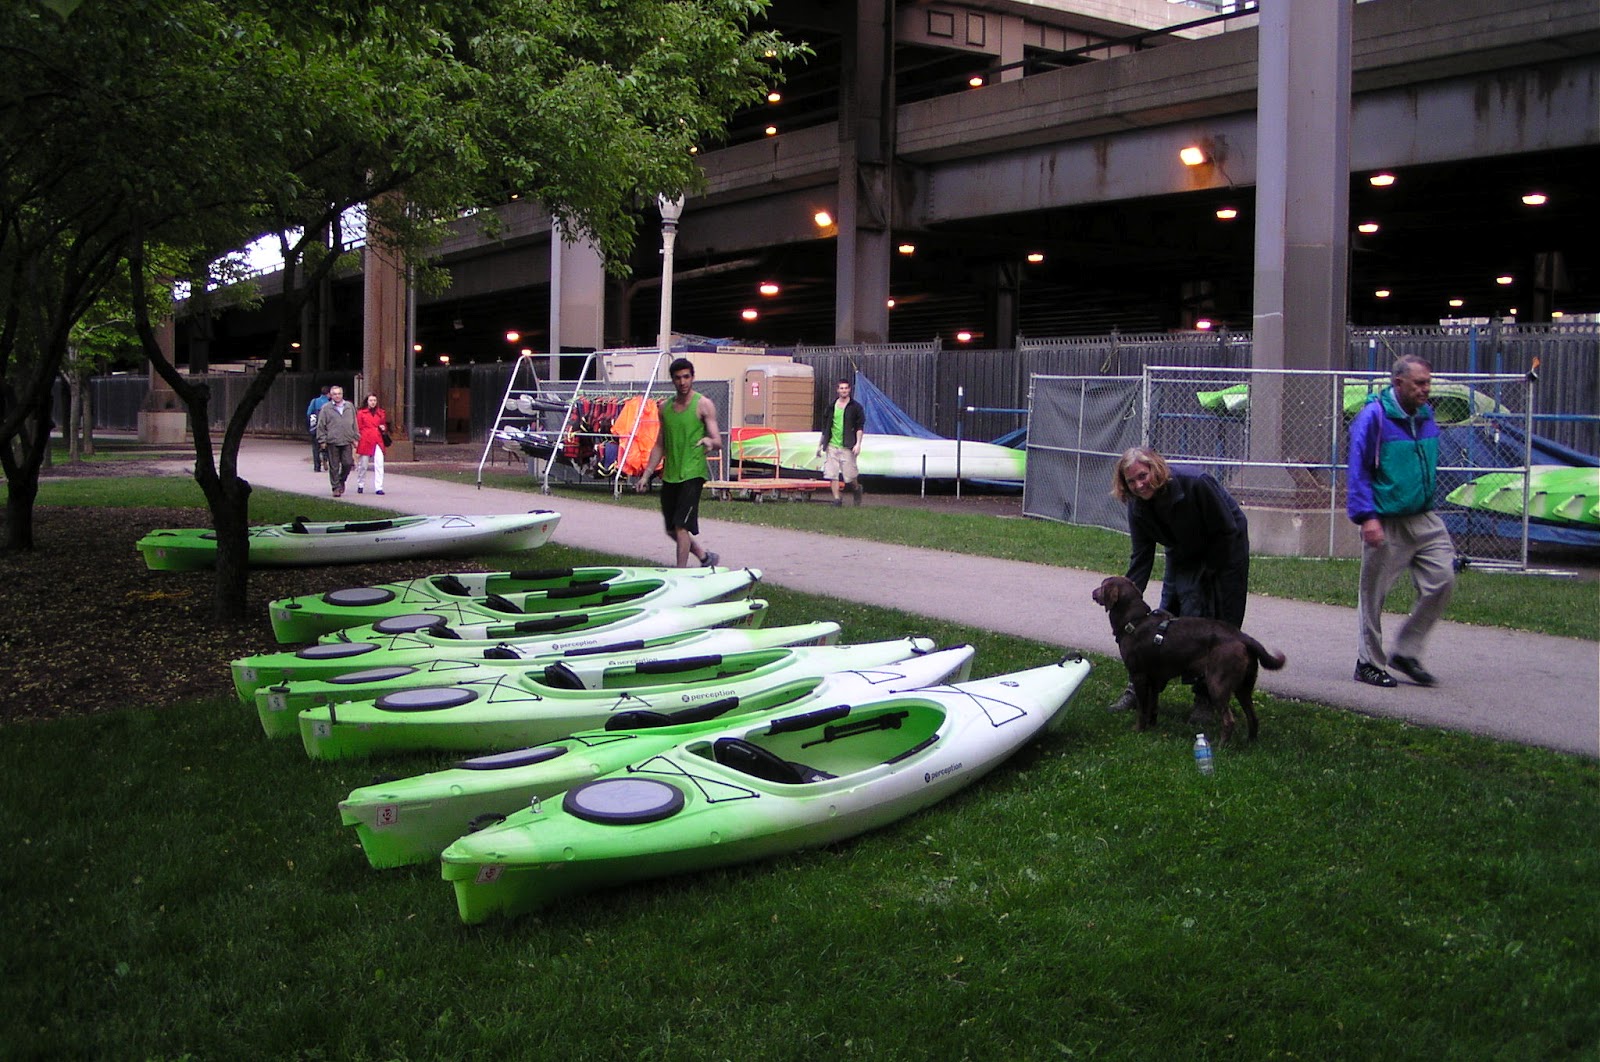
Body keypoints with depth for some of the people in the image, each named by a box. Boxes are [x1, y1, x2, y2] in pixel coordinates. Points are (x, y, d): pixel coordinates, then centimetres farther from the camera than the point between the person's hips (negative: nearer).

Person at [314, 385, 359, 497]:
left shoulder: (350, 407, 11)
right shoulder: (326, 409, 1)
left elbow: (354, 424, 17)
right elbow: (321, 426, 2)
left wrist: (355, 438, 13)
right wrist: (322, 440, -3)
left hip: (347, 441, 2)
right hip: (332, 442, -2)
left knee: (348, 463, -3)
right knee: (334, 467, 1)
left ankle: (341, 481, 23)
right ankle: (336, 487, 9)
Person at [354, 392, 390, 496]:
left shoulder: (381, 413, 13)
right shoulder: (361, 413, 3)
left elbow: (384, 425, 27)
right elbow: (358, 428, 5)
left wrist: (384, 428, 4)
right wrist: (357, 440, -3)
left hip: (377, 442, 2)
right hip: (365, 441, -2)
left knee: (379, 464, -10)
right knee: (363, 465, 7)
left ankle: (378, 488, -10)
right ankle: (360, 485, 25)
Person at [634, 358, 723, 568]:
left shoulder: (703, 405, -5)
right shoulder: (665, 407, 11)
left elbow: (718, 442, -11)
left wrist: (710, 442, -35)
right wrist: (646, 475, 14)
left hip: (692, 473, -6)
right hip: (669, 475, 6)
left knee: (681, 526, -12)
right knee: (671, 530, 12)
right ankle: (705, 557, 32)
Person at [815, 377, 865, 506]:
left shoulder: (856, 407, 1)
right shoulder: (831, 406, 11)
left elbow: (860, 427, -2)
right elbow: (824, 428, 17)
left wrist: (858, 444, -13)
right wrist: (820, 444, 17)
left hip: (847, 447, -3)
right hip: (831, 446, 3)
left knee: (850, 476, -1)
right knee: (831, 474, -3)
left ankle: (857, 489, 30)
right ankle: (837, 498, 6)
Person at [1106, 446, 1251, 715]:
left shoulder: (1197, 485, -32)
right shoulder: (1138, 507, -16)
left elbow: (1227, 532, -23)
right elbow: (1141, 557, -14)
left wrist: (1209, 572, -16)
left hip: (1225, 552, -4)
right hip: (1183, 558, 5)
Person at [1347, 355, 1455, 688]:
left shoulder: (1426, 416, 9)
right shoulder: (1374, 417, -11)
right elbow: (1359, 470, -13)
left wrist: (1429, 501, 20)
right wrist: (1367, 516, -19)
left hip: (1424, 519, 6)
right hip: (1385, 523, -6)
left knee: (1442, 579, -1)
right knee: (1374, 594, 3)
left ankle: (1406, 653, 13)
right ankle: (1368, 663, 17)